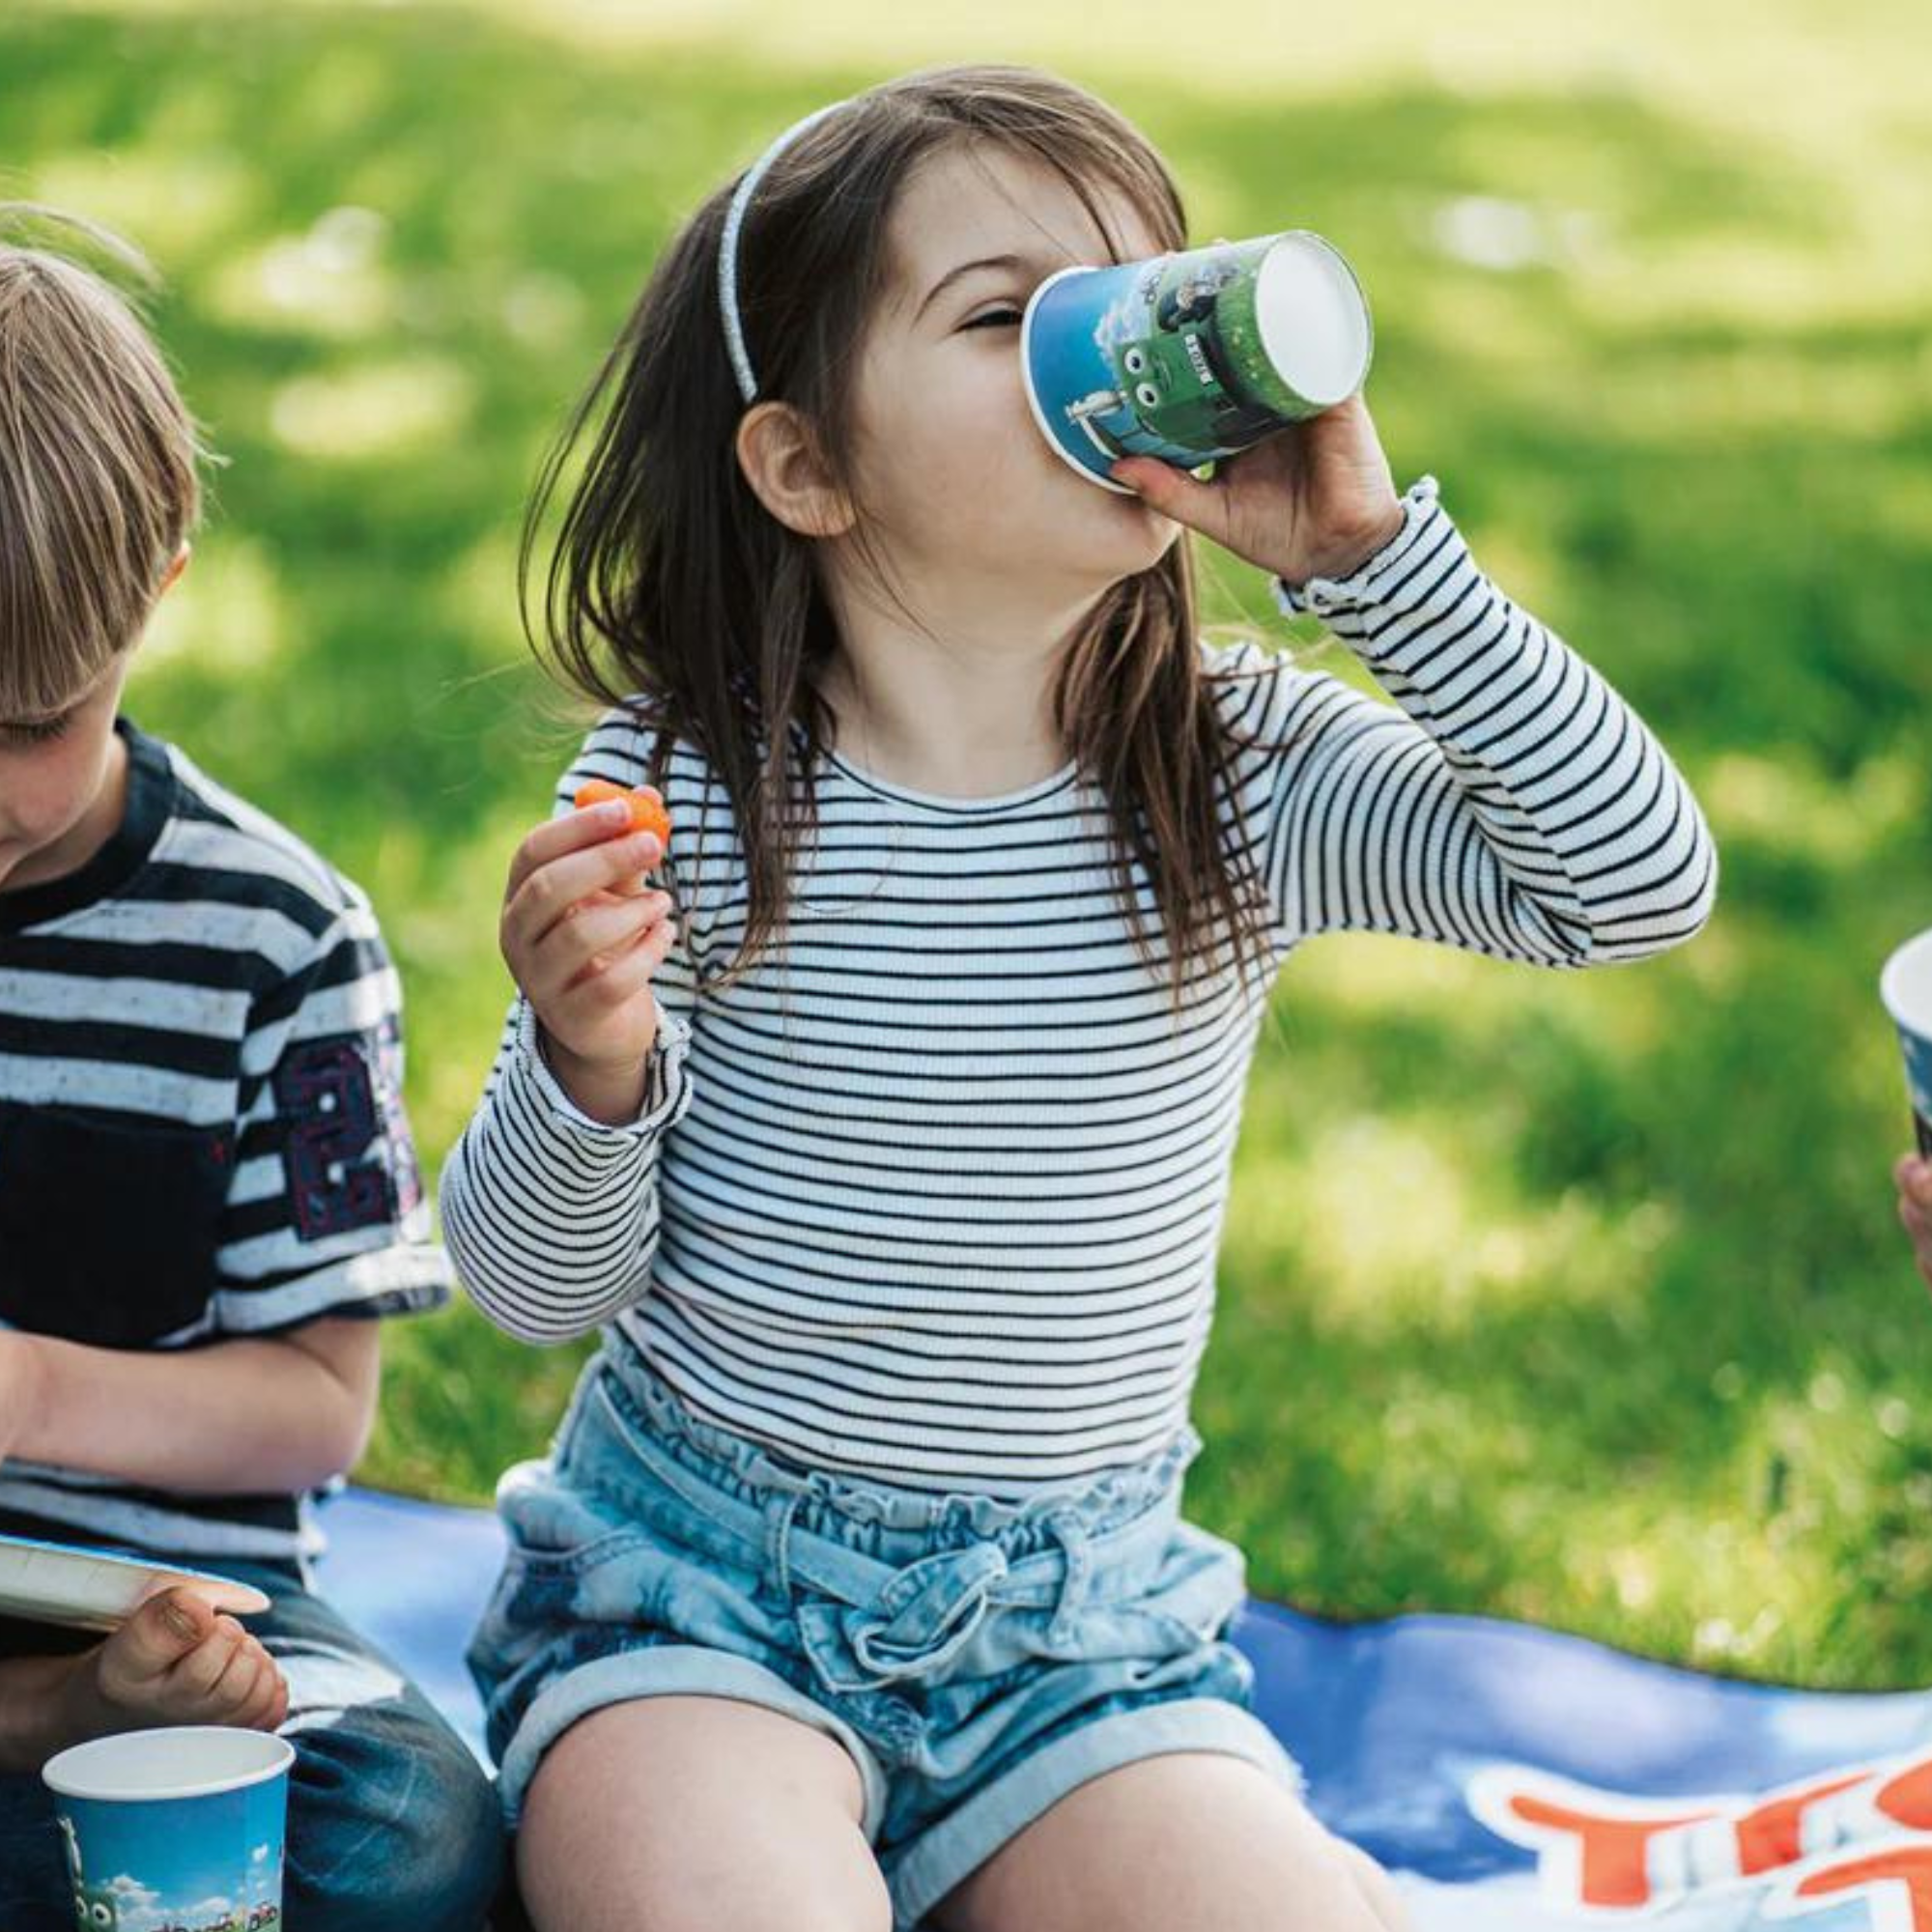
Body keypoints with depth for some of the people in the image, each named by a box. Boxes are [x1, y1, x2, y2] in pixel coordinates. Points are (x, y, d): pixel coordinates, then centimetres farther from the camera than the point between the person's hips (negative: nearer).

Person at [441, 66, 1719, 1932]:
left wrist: (1370, 549, -20)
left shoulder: (1240, 773, -4)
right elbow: (533, 1284, -5)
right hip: (693, 1576, -3)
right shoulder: (686, 784, -9)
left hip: (1077, 1628, 3)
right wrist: (589, 1064, -28)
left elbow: (1642, 882, -16)